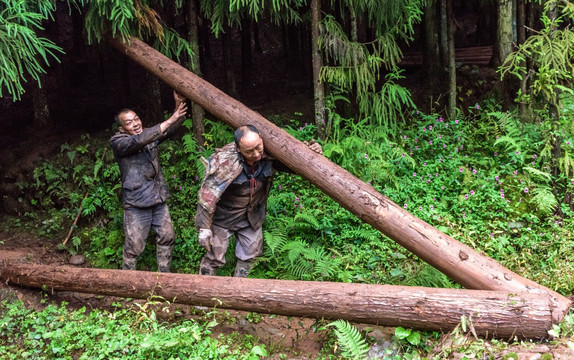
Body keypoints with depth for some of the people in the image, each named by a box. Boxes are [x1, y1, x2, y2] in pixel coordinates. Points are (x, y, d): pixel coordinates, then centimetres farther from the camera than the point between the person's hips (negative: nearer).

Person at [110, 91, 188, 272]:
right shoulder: (117, 142, -11)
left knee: (167, 237, 13)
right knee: (134, 247, -1)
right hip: (136, 205, -6)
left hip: (158, 200, 6)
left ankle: (164, 274, 30)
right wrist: (170, 120, -32)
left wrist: (178, 104, -27)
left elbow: (170, 130, -7)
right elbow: (138, 141, -29)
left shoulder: (148, 135, 7)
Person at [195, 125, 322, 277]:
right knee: (215, 257, 1)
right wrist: (204, 227, -23)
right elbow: (207, 195, -26)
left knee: (249, 254, 16)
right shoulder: (225, 161, -33)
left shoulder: (268, 155, -19)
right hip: (223, 216, -5)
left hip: (252, 216, 5)